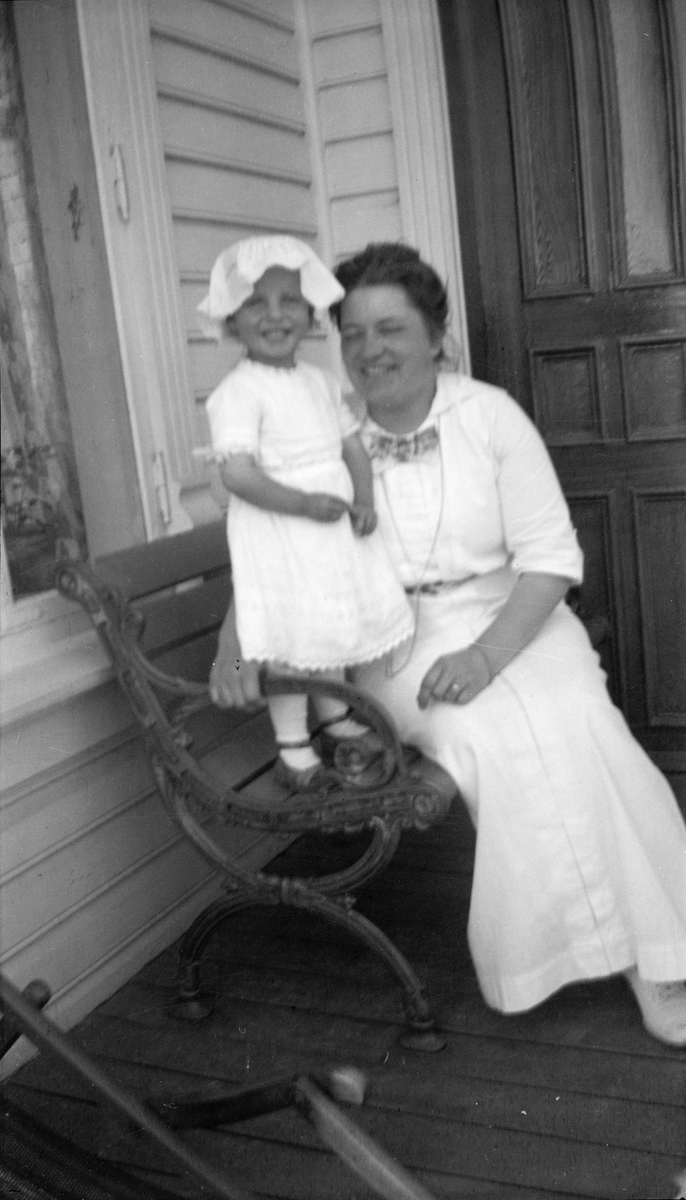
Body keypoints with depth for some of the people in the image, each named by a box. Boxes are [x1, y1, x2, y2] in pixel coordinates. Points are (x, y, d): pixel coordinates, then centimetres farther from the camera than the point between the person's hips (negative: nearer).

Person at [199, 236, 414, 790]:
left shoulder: (321, 382, 9)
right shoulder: (238, 392, -14)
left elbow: (353, 443, 11)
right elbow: (238, 474, -22)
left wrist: (365, 499, -7)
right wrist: (306, 504, -25)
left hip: (335, 528, 7)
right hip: (277, 535, -7)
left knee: (335, 628, 18)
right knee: (290, 643, 1)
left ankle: (338, 721, 39)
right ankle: (293, 750, 17)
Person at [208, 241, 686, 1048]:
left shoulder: (489, 415, -1)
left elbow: (551, 554, -4)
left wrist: (488, 652, -20)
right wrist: (234, 645, -18)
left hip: (512, 618, 1)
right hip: (396, 643, 0)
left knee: (571, 718, -29)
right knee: (491, 735, -28)